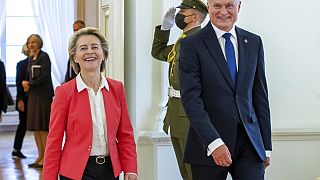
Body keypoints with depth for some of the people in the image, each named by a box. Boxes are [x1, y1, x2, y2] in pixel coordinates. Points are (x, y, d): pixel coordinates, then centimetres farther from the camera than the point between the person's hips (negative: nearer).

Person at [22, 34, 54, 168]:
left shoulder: (44, 56, -7)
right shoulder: (31, 59, 15)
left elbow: (45, 76, -15)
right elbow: (29, 77, 18)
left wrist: (30, 84, -10)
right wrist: (25, 83, -4)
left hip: (44, 95, -8)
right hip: (33, 95, 8)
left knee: (43, 127, -5)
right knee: (35, 127, 8)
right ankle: (40, 156, 15)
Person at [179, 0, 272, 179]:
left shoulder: (254, 42, 10)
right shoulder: (191, 45, -4)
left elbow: (260, 96, 11)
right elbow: (191, 98, -12)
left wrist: (266, 145, 9)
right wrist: (214, 143, -21)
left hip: (249, 144, 3)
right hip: (208, 145, -3)